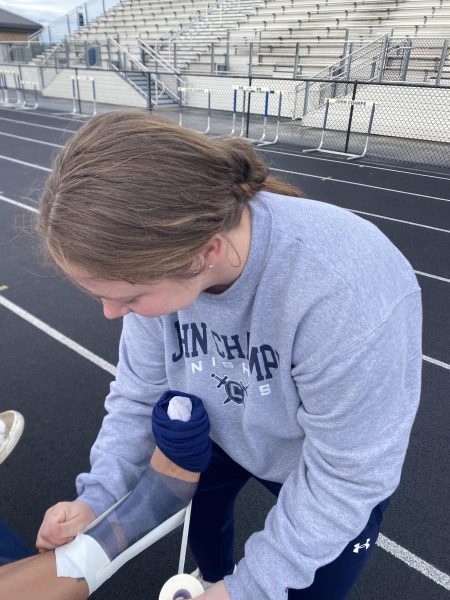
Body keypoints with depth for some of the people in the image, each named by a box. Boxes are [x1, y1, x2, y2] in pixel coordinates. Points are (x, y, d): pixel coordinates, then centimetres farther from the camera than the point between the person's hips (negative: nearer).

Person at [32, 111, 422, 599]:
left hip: (337, 473, -3)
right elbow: (140, 392, -12)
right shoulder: (158, 262, -26)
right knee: (199, 521, 29)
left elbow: (348, 472, -30)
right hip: (220, 435, 4)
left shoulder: (349, 291, -44)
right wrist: (97, 496, -20)